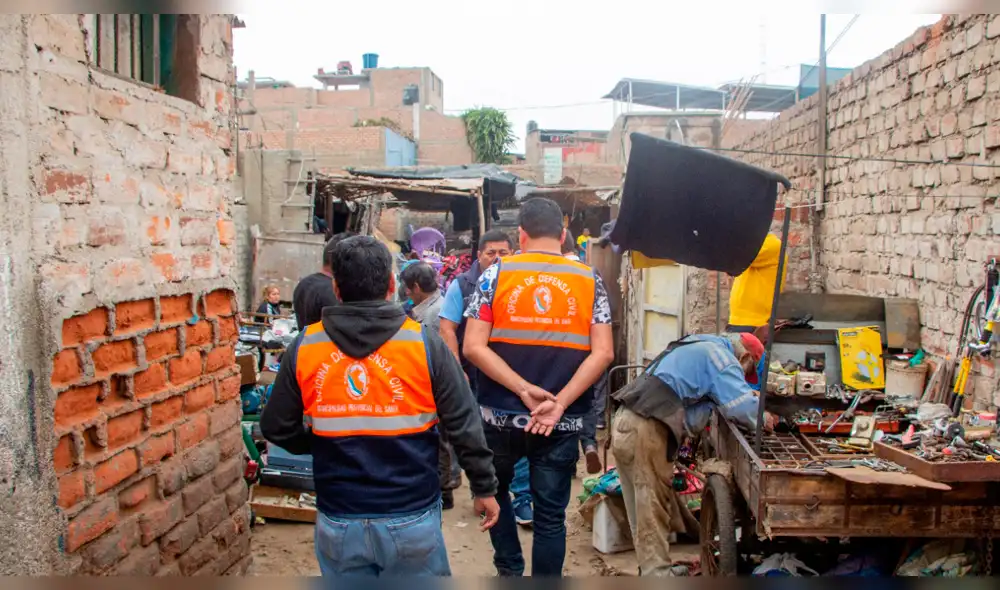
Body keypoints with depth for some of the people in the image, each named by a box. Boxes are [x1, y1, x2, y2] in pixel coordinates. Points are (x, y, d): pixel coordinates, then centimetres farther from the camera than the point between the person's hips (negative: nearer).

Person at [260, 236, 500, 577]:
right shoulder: (424, 343, -11)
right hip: (411, 519, -1)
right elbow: (464, 426, -7)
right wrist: (485, 487, 5)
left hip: (338, 523, 2)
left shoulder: (304, 347, -6)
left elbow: (277, 429, 3)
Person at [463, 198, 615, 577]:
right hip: (563, 423, 0)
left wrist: (524, 389, -11)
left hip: (501, 415, 0)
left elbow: (473, 347, -10)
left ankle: (509, 570, 24)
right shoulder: (589, 279, 1)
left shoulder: (496, 273, -2)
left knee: (494, 490, 26)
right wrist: (559, 403, -10)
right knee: (550, 515, 11)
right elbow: (603, 353, -8)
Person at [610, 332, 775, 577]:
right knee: (654, 514, -4)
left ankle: (651, 569, 24)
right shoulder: (720, 356, -4)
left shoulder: (697, 347, 25)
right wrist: (762, 418, 7)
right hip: (645, 431, -9)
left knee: (645, 511, 15)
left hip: (626, 422, 9)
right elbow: (742, 405, -13)